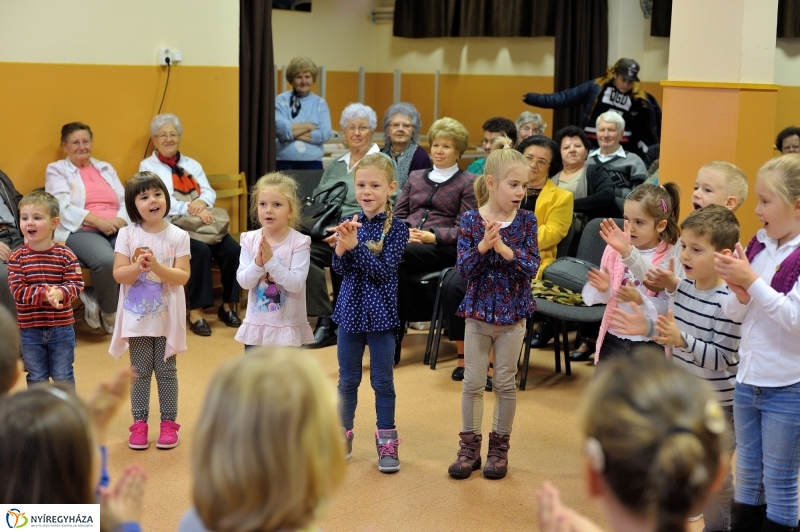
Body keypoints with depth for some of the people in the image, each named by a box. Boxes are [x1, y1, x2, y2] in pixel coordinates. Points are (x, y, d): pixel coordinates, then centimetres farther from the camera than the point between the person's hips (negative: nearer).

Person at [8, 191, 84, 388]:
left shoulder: (66, 255, -8)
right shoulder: (17, 257, -7)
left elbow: (76, 284, -11)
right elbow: (17, 291, -13)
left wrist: (59, 293, -32)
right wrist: (44, 294, -28)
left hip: (62, 327, -1)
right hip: (30, 329, 1)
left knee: (63, 377, 11)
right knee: (36, 379, 14)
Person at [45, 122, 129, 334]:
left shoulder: (106, 168, 25)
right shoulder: (56, 170, 11)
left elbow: (126, 200, 14)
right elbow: (63, 207, -5)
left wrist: (121, 219, -9)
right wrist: (98, 221, -18)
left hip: (117, 229, 5)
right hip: (80, 231, -4)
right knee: (106, 260, -37)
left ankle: (97, 300, -9)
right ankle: (109, 314, -10)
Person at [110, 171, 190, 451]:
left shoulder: (178, 236, -6)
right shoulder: (127, 234, -3)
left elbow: (183, 276, -10)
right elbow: (118, 274, -6)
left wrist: (157, 266, -25)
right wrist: (138, 267, -24)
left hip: (166, 316, -1)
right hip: (137, 316, 1)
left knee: (166, 370, 8)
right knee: (140, 371, 9)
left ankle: (168, 423, 18)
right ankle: (139, 423, 18)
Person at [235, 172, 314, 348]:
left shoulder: (298, 242, -13)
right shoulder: (250, 240, -2)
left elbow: (296, 284, -21)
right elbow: (244, 281, -7)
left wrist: (271, 261, -27)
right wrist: (258, 263, -24)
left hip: (288, 326, -4)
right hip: (256, 324, 4)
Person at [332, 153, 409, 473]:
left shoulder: (396, 228, -10)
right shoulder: (349, 224, 0)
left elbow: (384, 272, -18)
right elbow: (340, 270, -6)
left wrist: (355, 245, -27)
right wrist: (341, 246, -26)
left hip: (380, 313, -3)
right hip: (350, 310, 3)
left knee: (383, 381, 6)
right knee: (347, 379, 14)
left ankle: (387, 442, 18)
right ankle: (343, 437, 26)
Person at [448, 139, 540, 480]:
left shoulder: (525, 221, -6)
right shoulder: (471, 221, -8)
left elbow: (532, 267, -12)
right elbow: (463, 269, -12)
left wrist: (506, 250, -27)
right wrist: (482, 247, -28)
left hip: (512, 314, 0)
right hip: (478, 311, 0)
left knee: (505, 383, 9)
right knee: (472, 382, 8)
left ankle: (499, 448, 22)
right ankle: (469, 446, 20)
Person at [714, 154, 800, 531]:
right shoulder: (759, 245, 4)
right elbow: (736, 313, 6)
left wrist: (751, 281, -25)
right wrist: (737, 289, -15)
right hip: (747, 379, 7)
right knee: (748, 477, 19)